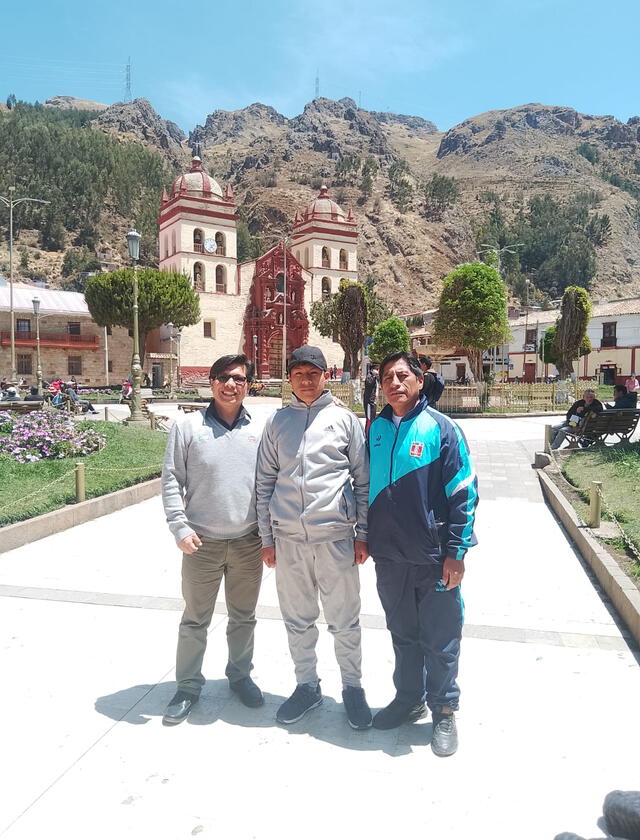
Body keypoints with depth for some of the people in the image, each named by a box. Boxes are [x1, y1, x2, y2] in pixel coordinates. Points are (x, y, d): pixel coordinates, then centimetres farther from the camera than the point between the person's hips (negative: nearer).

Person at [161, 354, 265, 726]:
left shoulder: (260, 430, 1)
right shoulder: (189, 427, -4)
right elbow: (172, 480, -3)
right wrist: (180, 527, -11)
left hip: (249, 542, 2)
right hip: (201, 542, -2)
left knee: (244, 617, 17)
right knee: (195, 620, 12)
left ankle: (240, 674, 38)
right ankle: (189, 685, 30)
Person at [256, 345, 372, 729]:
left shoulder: (344, 419, 1)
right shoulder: (278, 422, 6)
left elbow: (363, 480, 3)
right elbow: (265, 482, 8)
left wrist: (363, 534, 0)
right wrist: (267, 538, 6)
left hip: (335, 536, -2)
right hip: (288, 539, 2)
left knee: (345, 620, 8)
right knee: (298, 620, 14)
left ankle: (353, 687, 28)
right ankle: (307, 685, 33)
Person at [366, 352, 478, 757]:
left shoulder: (441, 429, -11)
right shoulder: (376, 429, 4)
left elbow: (464, 493, -10)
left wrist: (456, 552, -12)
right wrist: (367, 538, 13)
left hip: (434, 559, -4)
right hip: (389, 557, 4)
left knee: (440, 640, 10)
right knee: (403, 634, 19)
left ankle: (444, 711, 30)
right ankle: (408, 699, 38)